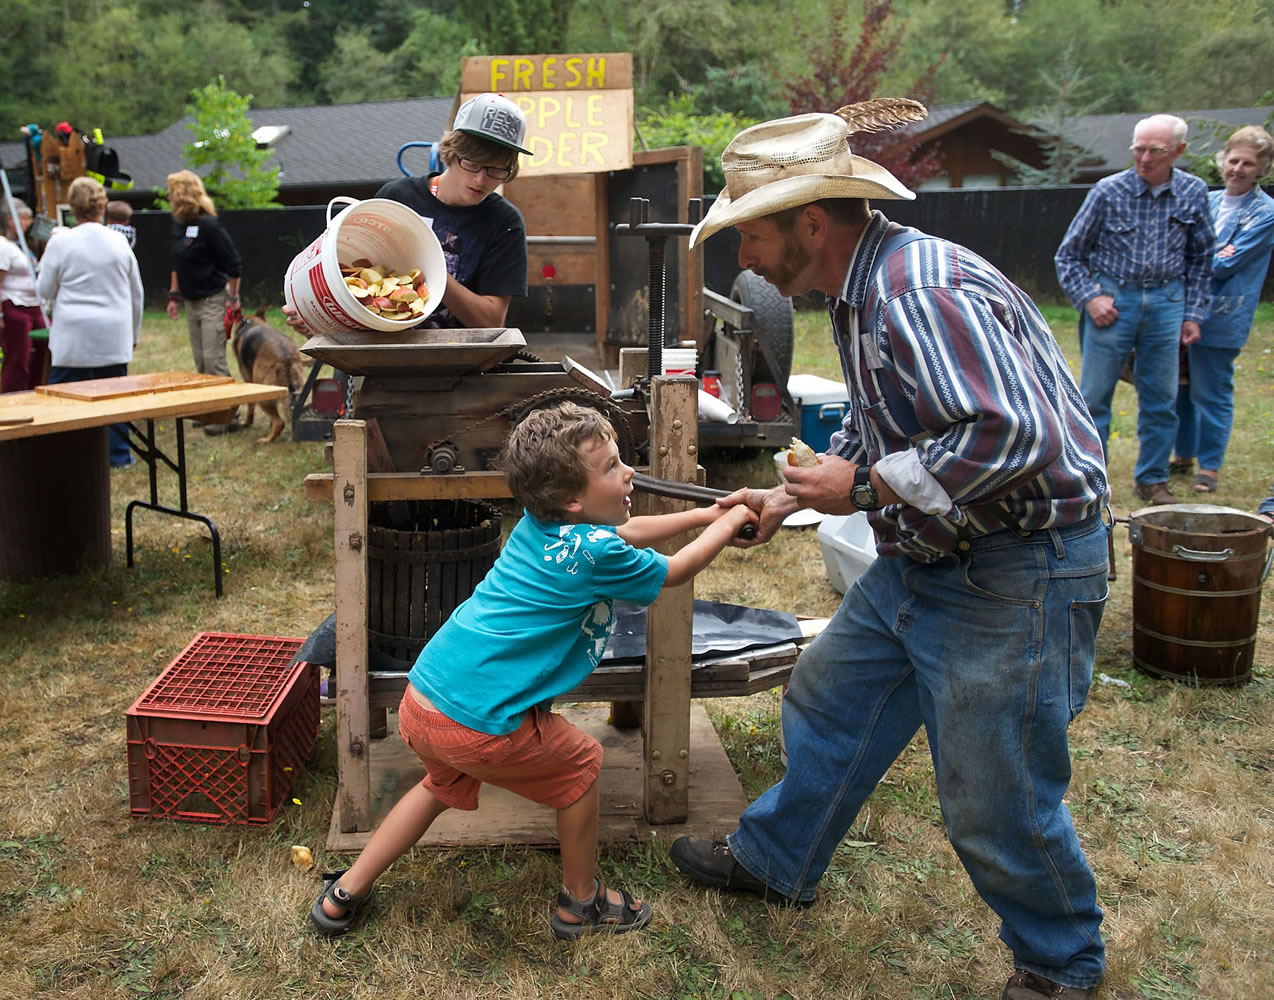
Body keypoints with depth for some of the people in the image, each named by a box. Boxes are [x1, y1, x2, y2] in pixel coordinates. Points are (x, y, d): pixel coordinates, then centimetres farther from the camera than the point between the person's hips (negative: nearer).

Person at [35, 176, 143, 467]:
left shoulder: (60, 243, -7)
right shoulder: (120, 242, 3)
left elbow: (44, 290, 2)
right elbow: (136, 293, 11)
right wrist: (134, 332, 22)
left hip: (74, 336, -3)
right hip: (114, 335, 3)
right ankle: (119, 455, 13)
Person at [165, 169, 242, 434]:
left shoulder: (208, 225, -17)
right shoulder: (178, 226, 8)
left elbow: (233, 264, -15)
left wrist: (232, 298, -12)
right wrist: (174, 295, 16)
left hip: (213, 301, -9)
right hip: (191, 301, 9)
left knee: (214, 358, -8)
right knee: (200, 360, 12)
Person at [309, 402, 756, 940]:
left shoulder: (539, 525, 9)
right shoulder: (595, 554, -14)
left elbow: (624, 532, 27)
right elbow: (675, 571, 5)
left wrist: (704, 513, 30)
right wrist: (730, 522, 19)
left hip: (420, 699, 8)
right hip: (477, 724, -8)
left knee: (444, 784, 34)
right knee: (580, 765, 15)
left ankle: (342, 895, 42)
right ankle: (580, 902, 33)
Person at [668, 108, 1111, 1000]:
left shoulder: (924, 293, -26)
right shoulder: (860, 291, 8)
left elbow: (1011, 437, -34)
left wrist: (866, 487, -23)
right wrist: (792, 497, 15)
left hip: (1018, 569, -10)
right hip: (924, 558, 10)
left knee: (994, 800, 2)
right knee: (827, 702, 20)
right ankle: (776, 862, 43)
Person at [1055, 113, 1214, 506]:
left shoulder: (1194, 193, 2)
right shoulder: (1108, 191, -6)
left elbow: (1200, 257, 13)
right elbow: (1069, 254, 1)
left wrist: (1193, 313, 7)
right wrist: (1088, 297, -10)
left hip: (1167, 301, 2)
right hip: (1112, 299, -2)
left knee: (1161, 398, 7)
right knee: (1094, 396, -1)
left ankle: (1152, 479, 21)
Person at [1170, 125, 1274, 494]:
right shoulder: (1207, 201, 12)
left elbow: (1226, 265, -13)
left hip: (1219, 317, -6)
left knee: (1211, 392, -2)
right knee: (1179, 387, 12)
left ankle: (1210, 467, 10)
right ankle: (1184, 456, 28)